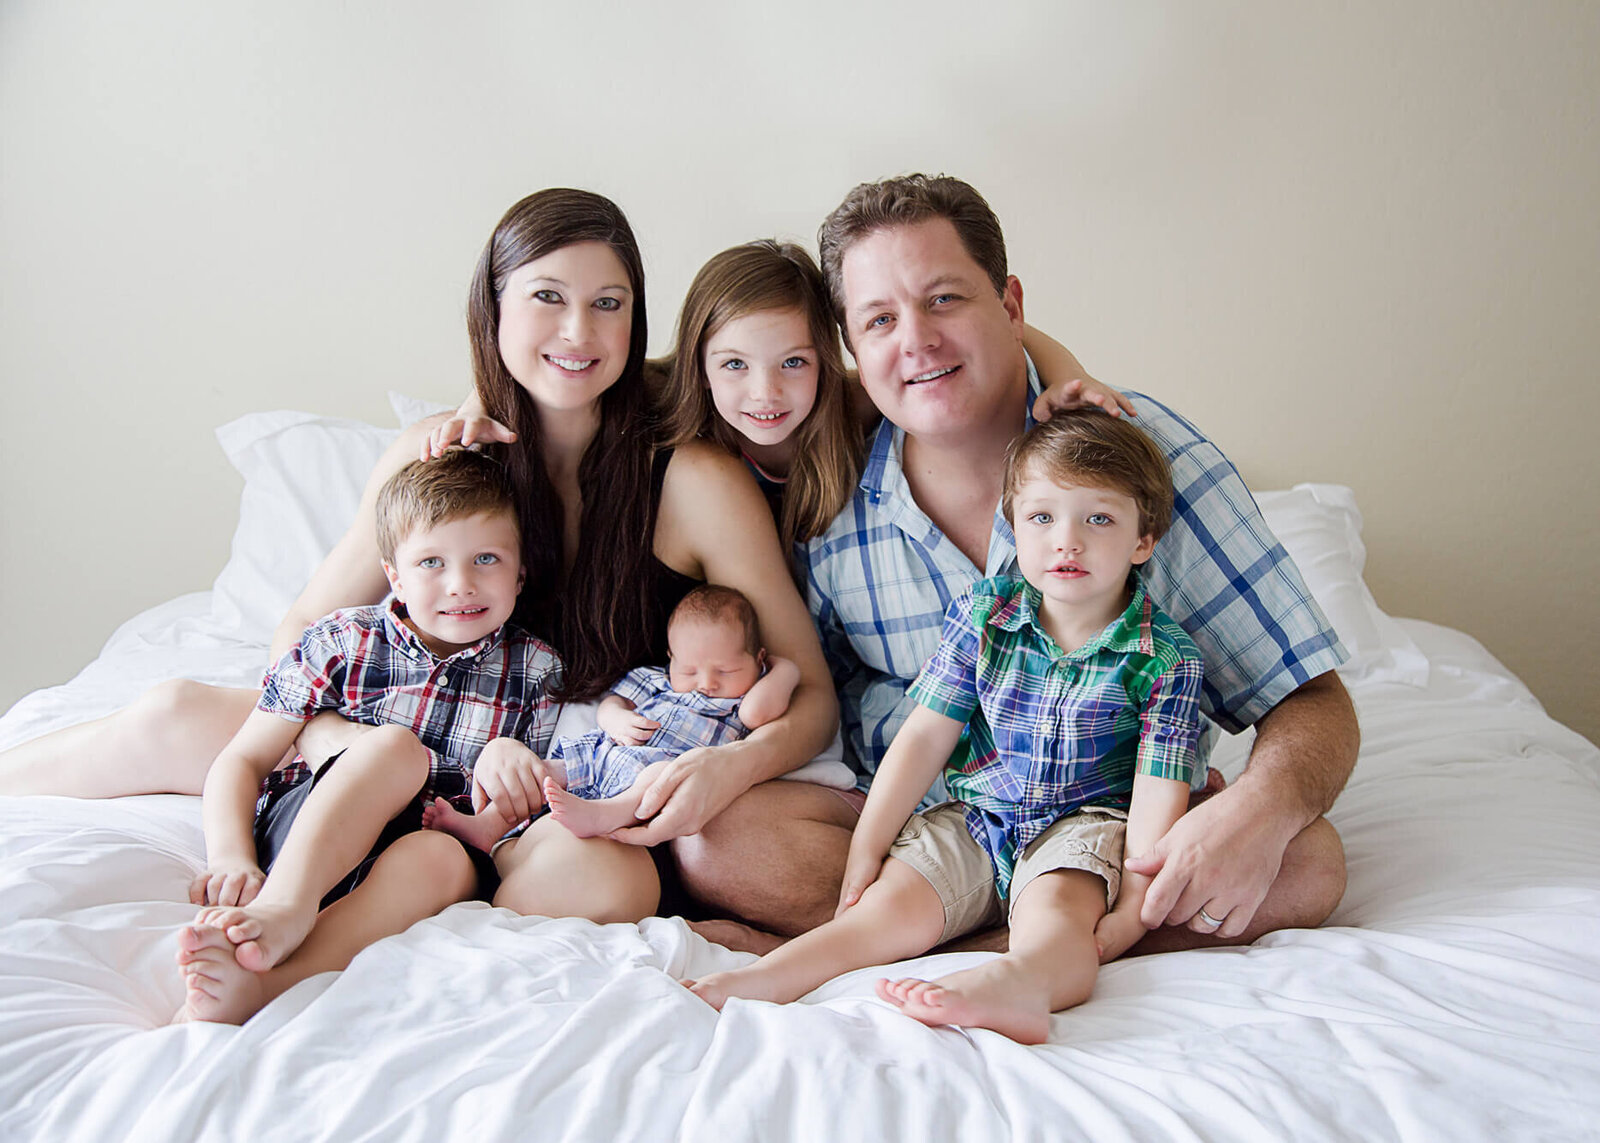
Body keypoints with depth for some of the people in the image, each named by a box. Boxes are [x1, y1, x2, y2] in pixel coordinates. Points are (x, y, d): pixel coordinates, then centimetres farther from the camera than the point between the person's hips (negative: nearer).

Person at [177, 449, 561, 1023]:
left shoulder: (535, 669, 8)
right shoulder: (342, 642, 3)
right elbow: (241, 762, 3)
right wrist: (231, 858, -16)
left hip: (410, 855, 1)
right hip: (295, 835, -1)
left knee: (445, 860, -36)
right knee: (393, 747, -28)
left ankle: (265, 979, -54)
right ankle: (283, 908, -44)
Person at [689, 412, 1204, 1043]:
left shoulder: (1167, 658, -10)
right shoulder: (979, 615, -3)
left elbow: (1159, 791, -11)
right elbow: (924, 736, -1)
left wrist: (1134, 904, -20)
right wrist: (866, 847, -4)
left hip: (1080, 827, -3)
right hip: (973, 820, 4)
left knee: (1053, 910, -33)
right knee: (895, 902, -18)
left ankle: (1019, 981, -63)